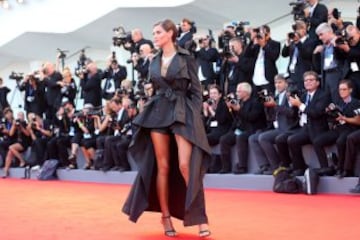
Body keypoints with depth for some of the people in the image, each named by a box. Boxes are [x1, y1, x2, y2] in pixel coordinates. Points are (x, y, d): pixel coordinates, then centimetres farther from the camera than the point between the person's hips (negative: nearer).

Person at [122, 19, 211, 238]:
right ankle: (166, 216, 13)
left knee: (186, 166, -15)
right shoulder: (155, 61, 13)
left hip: (182, 113, -5)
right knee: (162, 167, 3)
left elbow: (196, 90, -2)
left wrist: (196, 117, -9)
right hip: (158, 113, 5)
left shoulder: (186, 58, -1)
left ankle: (200, 218, -7)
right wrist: (150, 111, 12)